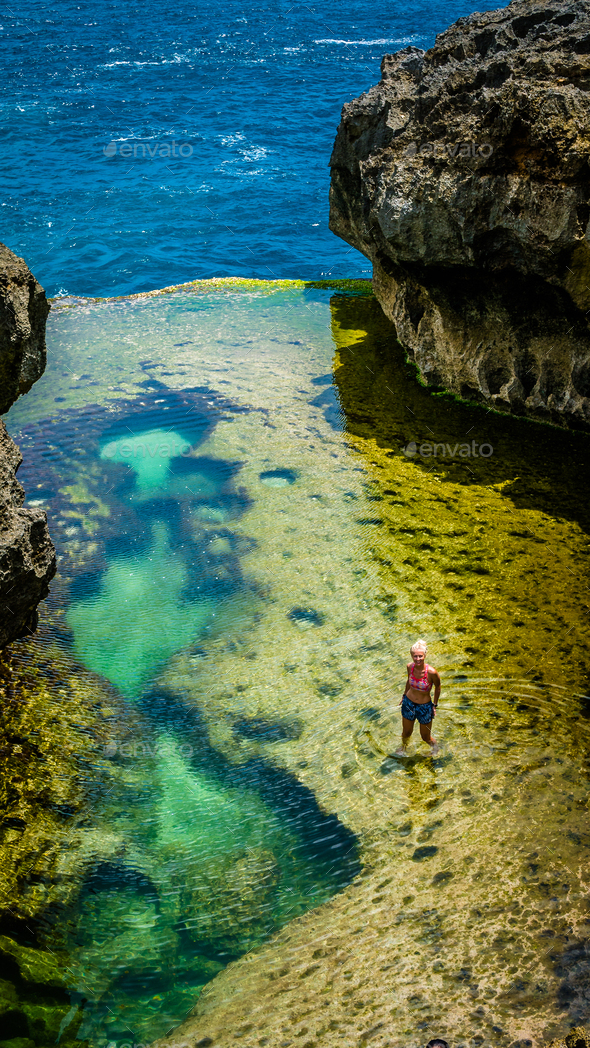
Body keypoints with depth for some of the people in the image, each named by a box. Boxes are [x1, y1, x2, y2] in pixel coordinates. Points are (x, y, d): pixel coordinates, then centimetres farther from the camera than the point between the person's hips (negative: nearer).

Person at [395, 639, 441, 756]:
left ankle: (434, 745, 51)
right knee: (406, 733, 22)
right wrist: (404, 695, 15)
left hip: (425, 706, -3)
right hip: (408, 703, 3)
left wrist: (435, 705, -3)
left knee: (426, 737, 15)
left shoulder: (431, 672, -29)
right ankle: (403, 746, 56)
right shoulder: (410, 666, -16)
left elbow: (438, 687, -9)